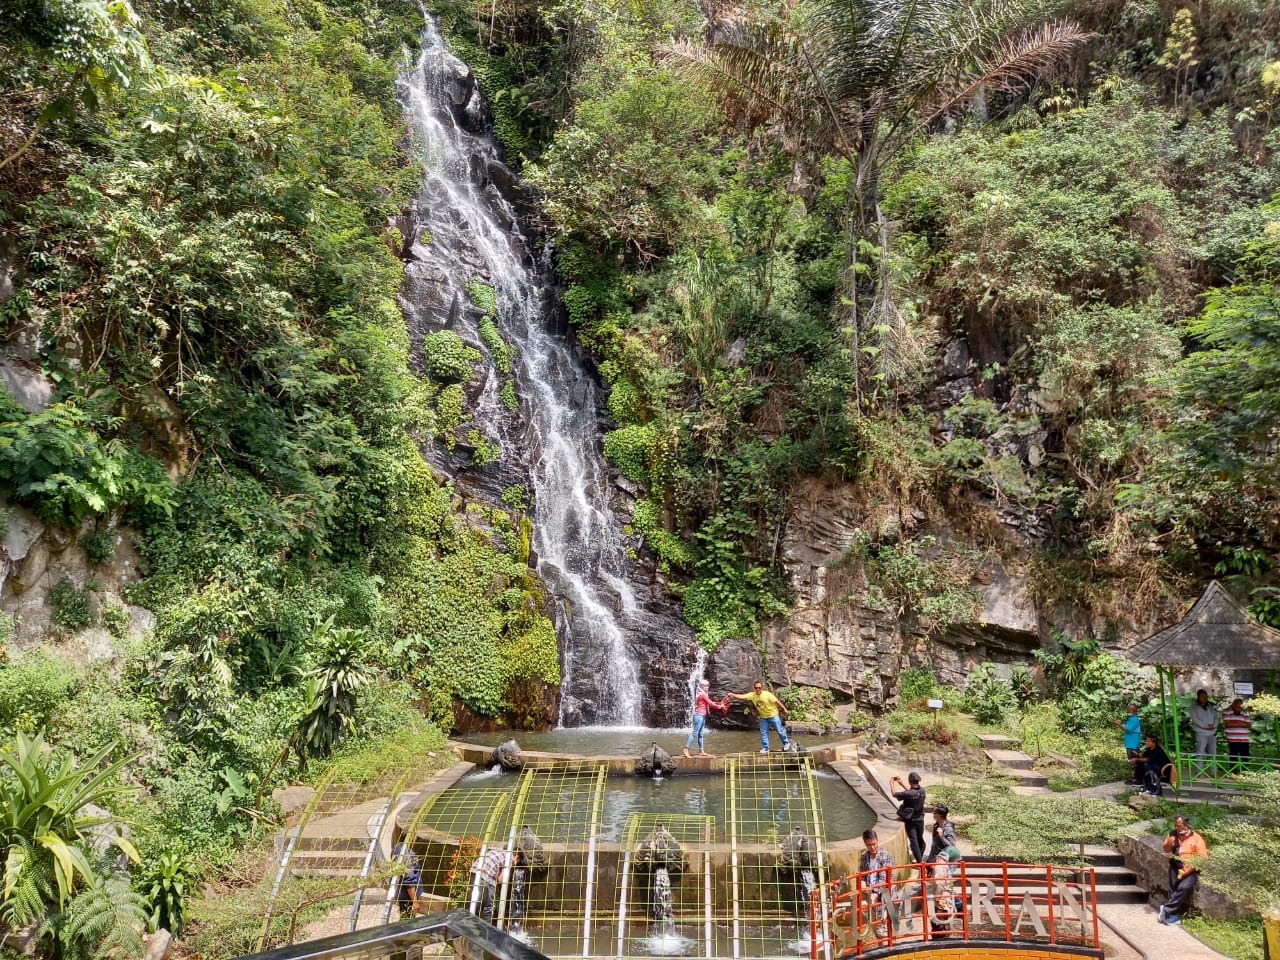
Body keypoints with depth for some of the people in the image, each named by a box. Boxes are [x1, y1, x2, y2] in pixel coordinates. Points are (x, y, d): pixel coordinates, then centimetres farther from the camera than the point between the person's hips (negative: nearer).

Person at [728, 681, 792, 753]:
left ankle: (786, 743, 27)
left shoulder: (767, 694, -24)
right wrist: (733, 695, -39)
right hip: (763, 717, 4)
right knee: (763, 732, 5)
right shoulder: (752, 695, -15)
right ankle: (765, 748, 16)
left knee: (780, 730, 7)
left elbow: (777, 701, -16)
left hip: (773, 715, -4)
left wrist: (784, 709, -11)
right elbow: (742, 697, -24)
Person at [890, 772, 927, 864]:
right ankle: (920, 857, 38)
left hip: (910, 820, -6)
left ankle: (919, 861, -3)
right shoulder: (922, 791, -9)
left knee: (913, 840, -1)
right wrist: (901, 783, 13)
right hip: (920, 819, 6)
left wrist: (891, 784, 0)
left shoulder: (908, 794, -27)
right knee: (920, 839, 21)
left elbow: (894, 794, -15)